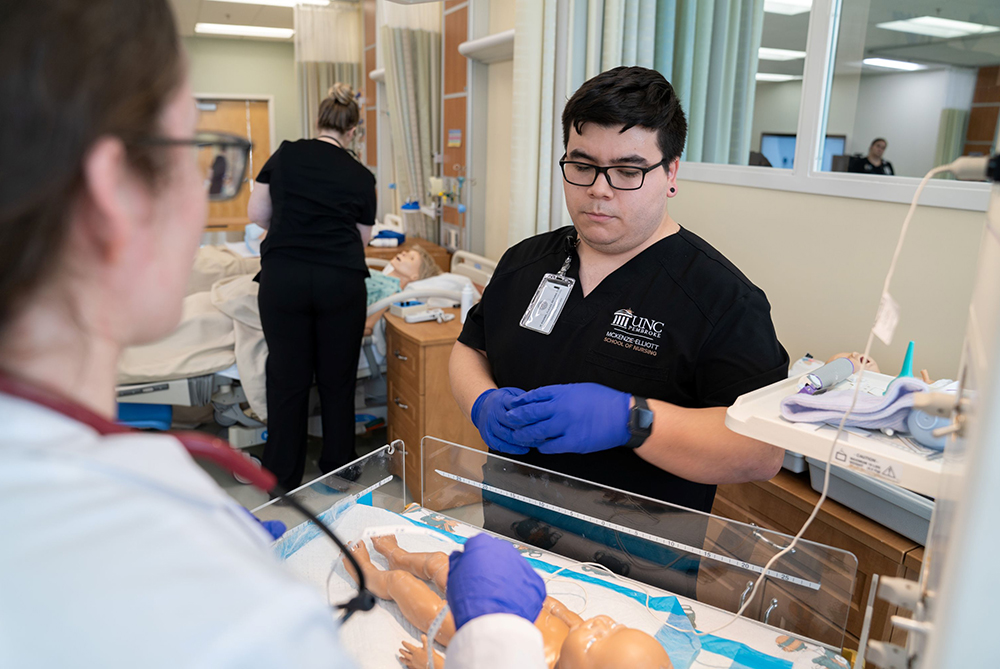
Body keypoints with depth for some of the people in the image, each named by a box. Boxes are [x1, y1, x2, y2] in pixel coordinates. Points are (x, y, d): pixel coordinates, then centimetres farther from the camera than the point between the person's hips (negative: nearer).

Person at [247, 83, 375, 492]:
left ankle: (283, 477, 21)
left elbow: (256, 215, 9)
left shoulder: (285, 155, 8)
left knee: (286, 378, 9)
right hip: (341, 281, 0)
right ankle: (339, 466, 28)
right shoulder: (361, 177, 7)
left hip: (283, 277, 0)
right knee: (337, 378, 13)